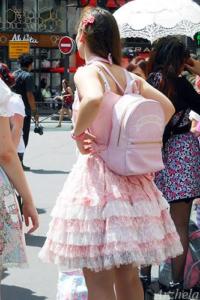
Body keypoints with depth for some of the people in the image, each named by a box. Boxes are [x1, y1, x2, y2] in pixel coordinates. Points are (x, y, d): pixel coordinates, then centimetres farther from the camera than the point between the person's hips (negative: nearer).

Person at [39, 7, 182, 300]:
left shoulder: (87, 72, -11)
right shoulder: (129, 76, 9)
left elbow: (94, 99, -32)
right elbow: (167, 107, 10)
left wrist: (78, 134, -17)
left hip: (98, 174, -7)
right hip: (130, 175, 7)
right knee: (128, 275, 16)